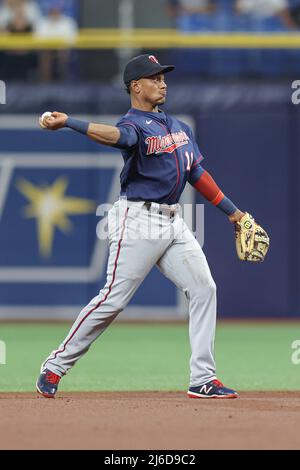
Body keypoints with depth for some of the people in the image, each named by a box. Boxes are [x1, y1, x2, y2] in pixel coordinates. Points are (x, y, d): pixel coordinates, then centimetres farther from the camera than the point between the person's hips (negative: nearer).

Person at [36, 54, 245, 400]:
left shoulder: (178, 126, 18)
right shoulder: (134, 125, -9)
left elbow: (197, 173, 21)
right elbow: (117, 136, -32)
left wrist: (231, 211, 20)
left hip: (173, 222, 8)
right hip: (138, 219, -8)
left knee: (203, 289, 1)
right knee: (113, 298, -8)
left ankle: (203, 379, 4)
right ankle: (56, 365, 4)